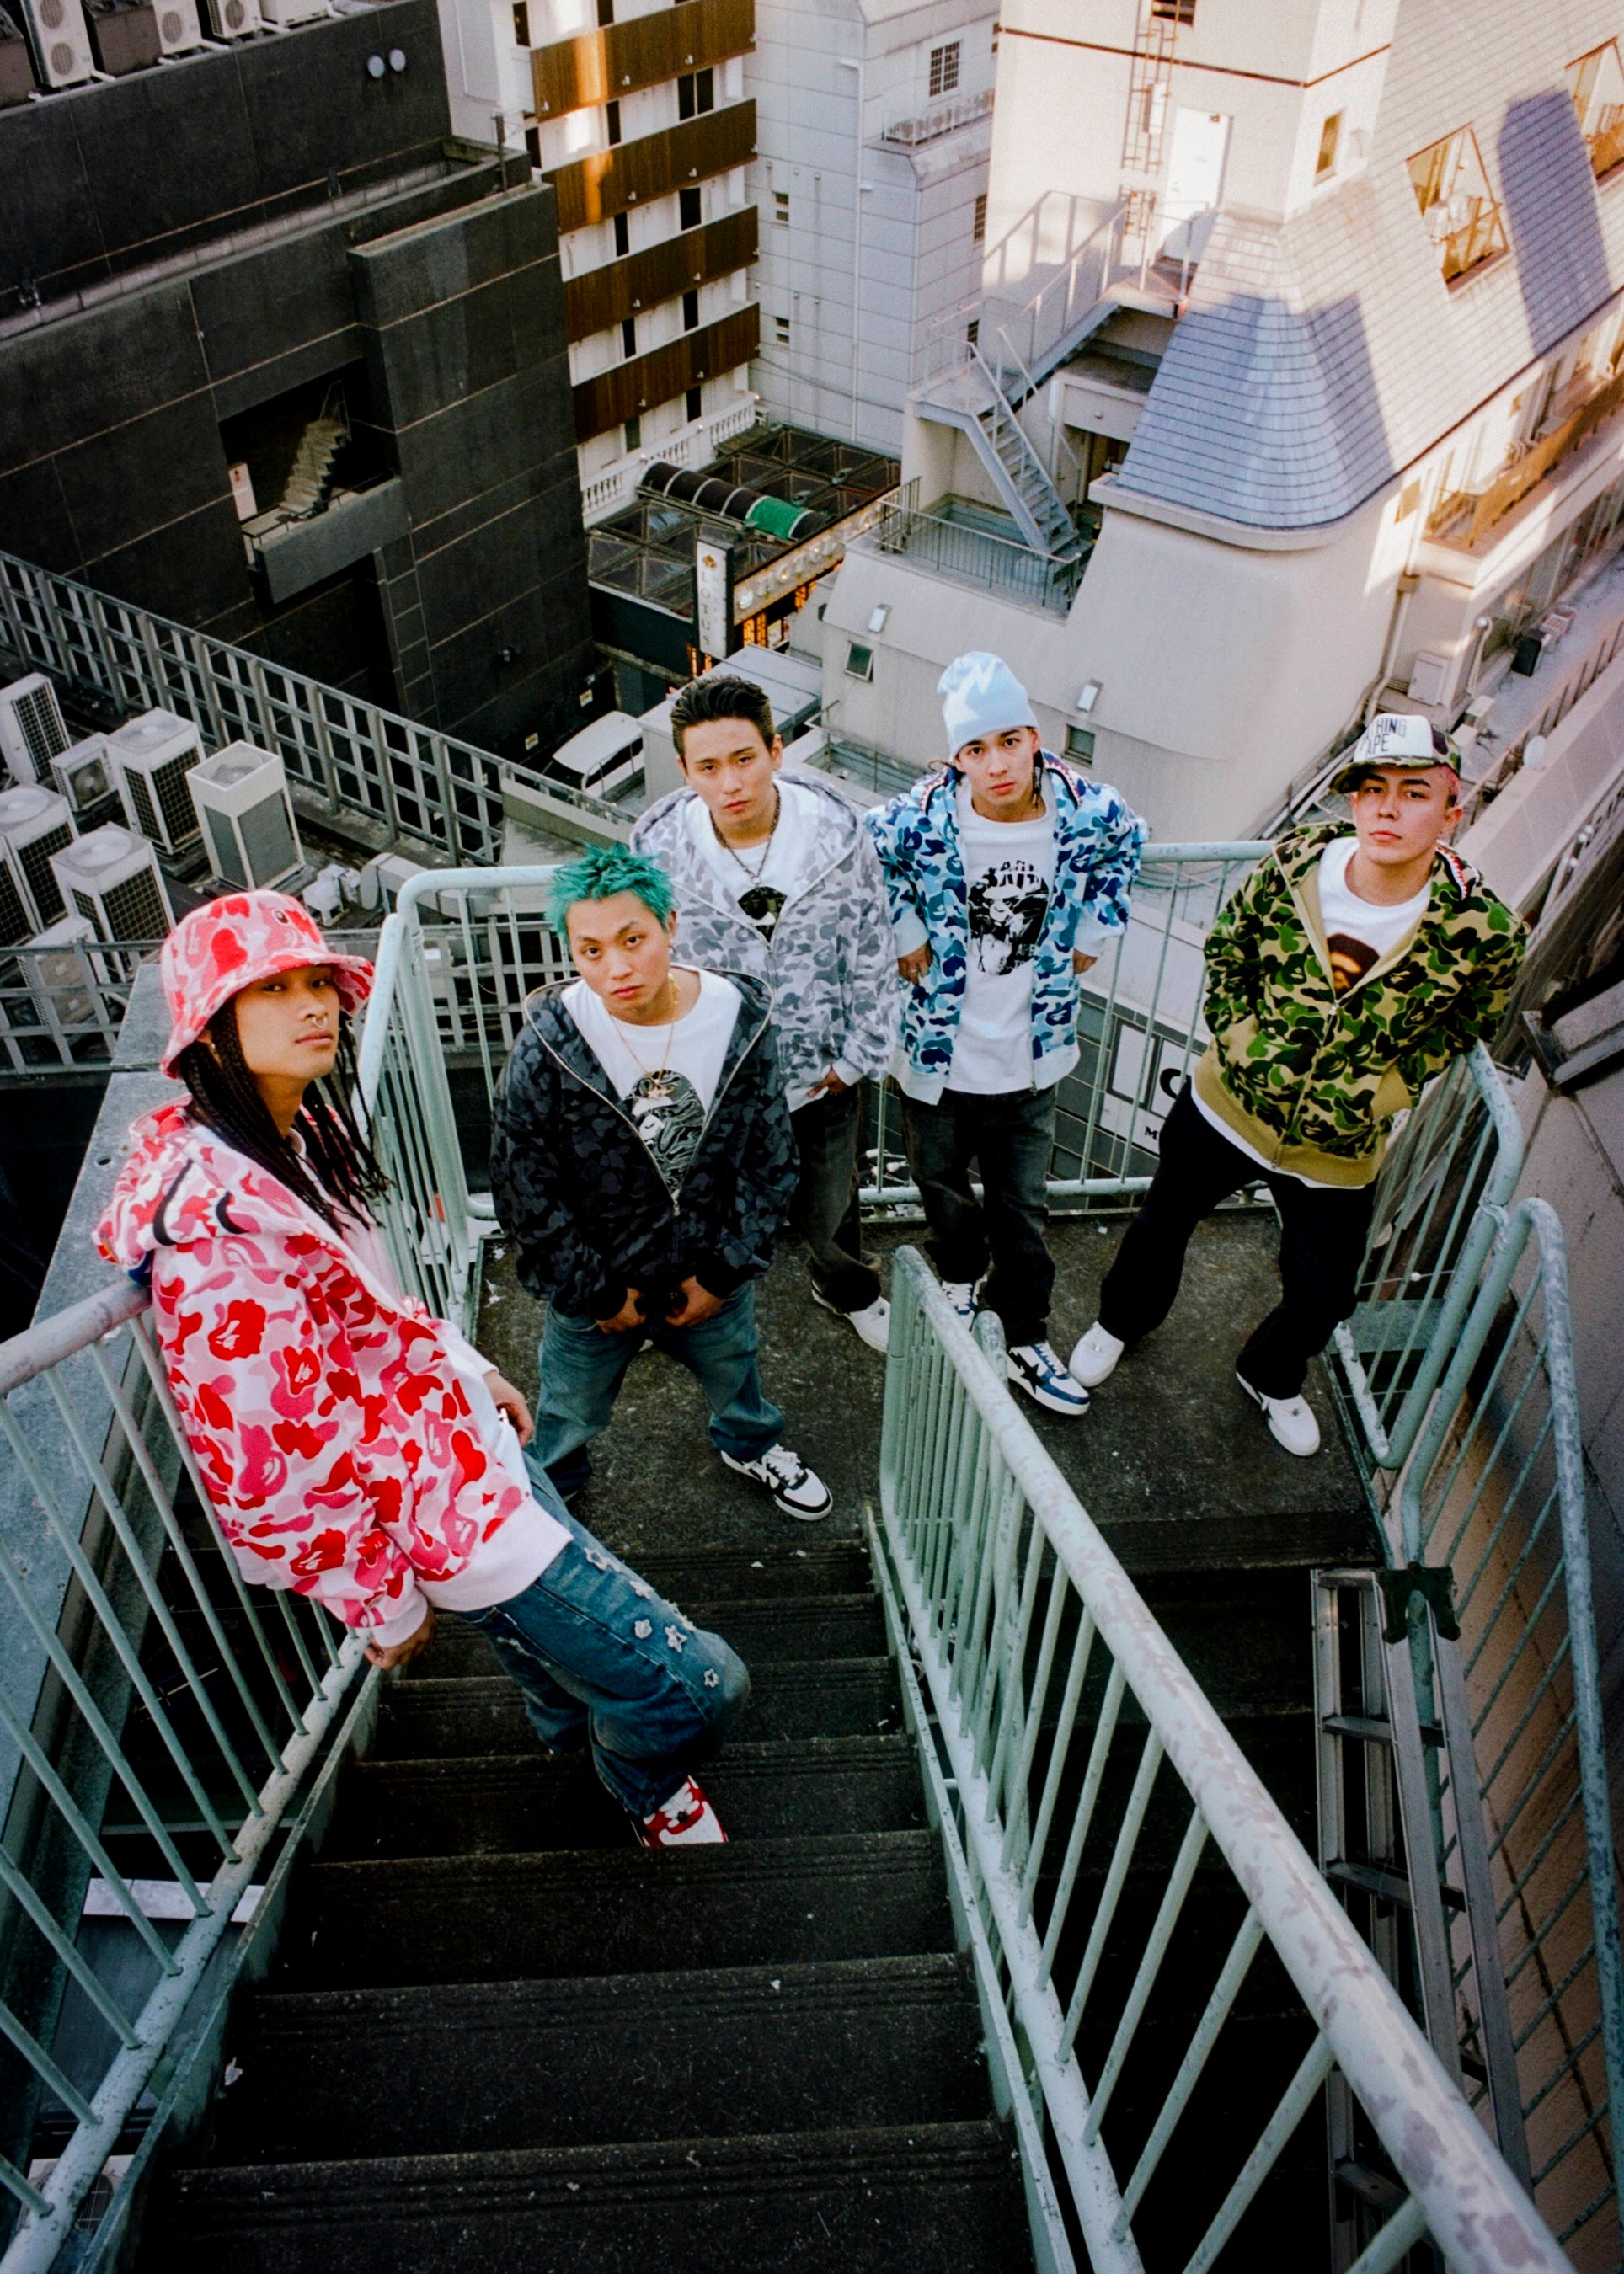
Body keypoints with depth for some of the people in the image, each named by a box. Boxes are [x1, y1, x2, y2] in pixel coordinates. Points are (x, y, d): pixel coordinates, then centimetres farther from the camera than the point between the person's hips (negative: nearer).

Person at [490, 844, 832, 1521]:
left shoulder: (740, 1019, -19)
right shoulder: (549, 1046, -25)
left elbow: (771, 1164, -7)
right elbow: (524, 1192, -15)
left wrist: (723, 1272, -8)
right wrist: (598, 1293, -11)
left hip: (712, 1279, 2)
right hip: (593, 1288, -2)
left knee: (735, 1379, 30)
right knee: (569, 1409, 24)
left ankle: (751, 1445, 64)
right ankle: (547, 1491, 57)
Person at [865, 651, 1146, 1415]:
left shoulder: (1086, 809, -16)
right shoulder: (922, 816, -22)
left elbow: (1125, 842, 9)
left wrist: (1092, 934, 4)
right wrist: (905, 935, -7)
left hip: (1031, 1059, 1)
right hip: (938, 1056, -1)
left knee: (1022, 1208, 16)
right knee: (943, 1187, 23)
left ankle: (1026, 1343, 35)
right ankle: (960, 1277, 55)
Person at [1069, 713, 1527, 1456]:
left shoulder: (1482, 932, -23)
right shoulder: (1294, 864, -19)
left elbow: (1464, 1026, -1)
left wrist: (1383, 1089, -11)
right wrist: (1235, 1038, -7)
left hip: (1337, 1154, 0)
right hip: (1227, 1105, 1)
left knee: (1322, 1299, 17)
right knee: (1163, 1223, 23)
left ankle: (1271, 1378, 52)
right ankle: (1121, 1319, 56)